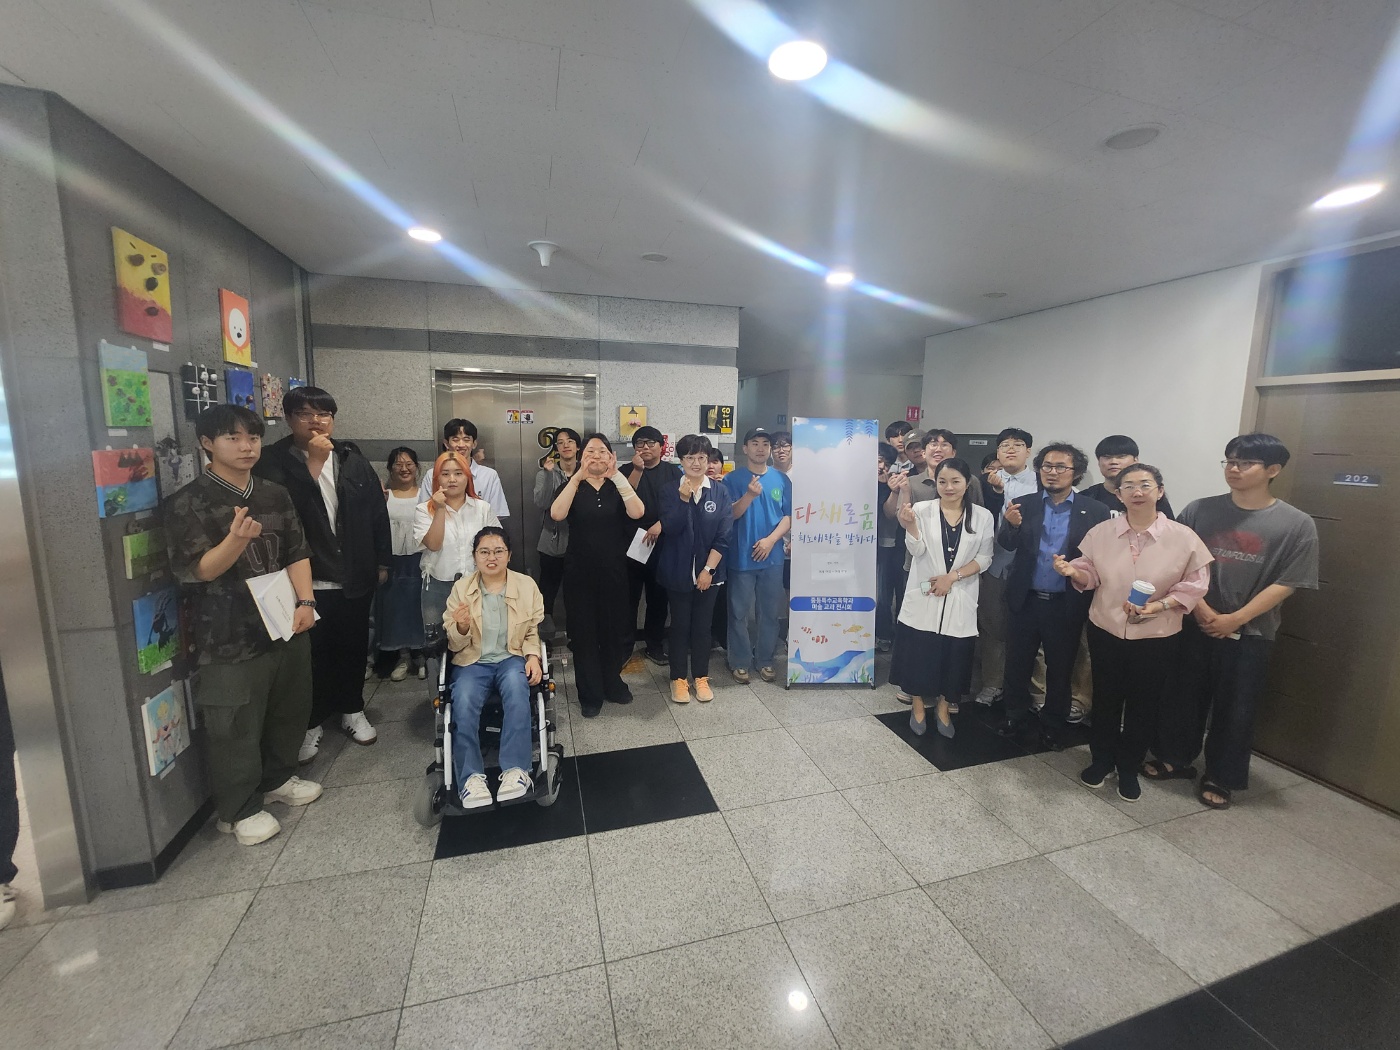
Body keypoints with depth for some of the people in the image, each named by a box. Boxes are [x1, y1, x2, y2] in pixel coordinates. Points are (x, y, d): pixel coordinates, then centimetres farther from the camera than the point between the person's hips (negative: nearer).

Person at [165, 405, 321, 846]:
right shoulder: (188, 503, -8)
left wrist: (305, 601, -7)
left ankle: (278, 778, 40)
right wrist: (237, 538, -33)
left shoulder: (275, 494, 7)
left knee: (289, 709, 18)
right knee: (235, 726, 6)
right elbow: (197, 570, -14)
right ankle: (240, 809, 25)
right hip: (230, 637, -5)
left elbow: (297, 552, 6)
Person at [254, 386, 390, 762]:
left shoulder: (353, 460, 5)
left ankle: (352, 710, 35)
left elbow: (377, 512, 7)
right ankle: (311, 723, 28)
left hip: (355, 579, 3)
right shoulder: (275, 461, -5)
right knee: (312, 654, 8)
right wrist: (313, 461, -21)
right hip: (305, 581, -3)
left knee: (354, 647, 16)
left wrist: (382, 561, 6)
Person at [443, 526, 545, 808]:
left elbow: (535, 631, 6)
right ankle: (472, 776, -19)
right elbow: (455, 645, 4)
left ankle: (516, 770, -29)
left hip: (512, 658, -1)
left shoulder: (526, 585, 3)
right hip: (472, 661, 1)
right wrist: (462, 627, -19)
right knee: (463, 702, -30)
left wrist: (533, 656, -15)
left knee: (516, 688, -34)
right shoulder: (461, 588, 4)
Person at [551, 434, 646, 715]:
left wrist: (617, 475, -24)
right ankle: (590, 693, 21)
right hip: (579, 572, -1)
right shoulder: (573, 485, 2)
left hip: (613, 571, 1)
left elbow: (637, 513, -17)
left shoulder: (618, 486, 4)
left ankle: (612, 683, 31)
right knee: (584, 631, 6)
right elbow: (556, 514, -19)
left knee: (614, 628, 10)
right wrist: (578, 476, -25)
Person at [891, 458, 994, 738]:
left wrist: (953, 576, -12)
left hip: (960, 599, 2)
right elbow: (917, 551, -11)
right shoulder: (922, 509, -5)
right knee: (919, 651, 6)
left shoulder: (982, 516, 0)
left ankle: (943, 705, 32)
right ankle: (918, 704, 27)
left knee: (953, 654, 10)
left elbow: (984, 558, 0)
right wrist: (910, 525, -30)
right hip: (924, 596, -1)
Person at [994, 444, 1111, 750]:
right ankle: (1015, 715, 34)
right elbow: (1006, 544, -8)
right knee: (1017, 663, 14)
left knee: (1060, 668, 15)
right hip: (1025, 600, 1)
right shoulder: (1023, 505, 0)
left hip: (1066, 605, -1)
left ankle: (1053, 725, 34)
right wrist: (1012, 525, -29)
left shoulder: (1095, 512, -4)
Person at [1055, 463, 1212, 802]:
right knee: (1105, 699, 15)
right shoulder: (1101, 533, -4)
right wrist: (1072, 571, -21)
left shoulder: (1183, 538, -9)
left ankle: (1129, 768, 34)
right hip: (1106, 631, 1)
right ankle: (1101, 759, 35)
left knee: (1143, 705, 13)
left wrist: (1159, 605, -20)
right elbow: (1090, 576, 1)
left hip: (1157, 638, -1)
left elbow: (1195, 584, -5)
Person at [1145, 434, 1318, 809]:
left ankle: (1220, 778, 27)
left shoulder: (1297, 525, -6)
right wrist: (1200, 608, -11)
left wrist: (1235, 619, -13)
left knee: (1234, 709, 9)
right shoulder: (1198, 511, -2)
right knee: (1184, 697, 13)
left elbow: (1285, 584, -7)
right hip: (1194, 625, 2)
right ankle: (1175, 758, 32)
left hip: (1250, 634, -1)